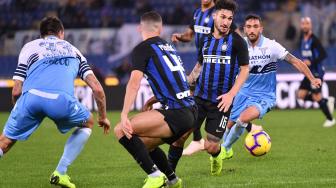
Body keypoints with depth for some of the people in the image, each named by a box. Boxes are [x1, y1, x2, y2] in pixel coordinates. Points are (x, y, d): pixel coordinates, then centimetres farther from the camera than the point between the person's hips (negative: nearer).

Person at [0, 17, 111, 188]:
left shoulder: (29, 47, 30)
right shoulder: (73, 50, 34)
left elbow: (16, 92, 20)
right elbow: (97, 88, 26)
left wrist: (20, 112, 39)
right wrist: (103, 117, 40)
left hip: (31, 97, 0)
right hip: (61, 99, 0)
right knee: (87, 123, 29)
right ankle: (60, 173, 23)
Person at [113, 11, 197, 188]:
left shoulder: (142, 48, -1)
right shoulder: (169, 47, 23)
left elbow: (134, 82, -14)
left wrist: (124, 115, -20)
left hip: (176, 113, -8)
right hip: (190, 112, 8)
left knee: (121, 130, -12)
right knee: (144, 143, 25)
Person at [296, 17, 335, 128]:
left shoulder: (314, 40, -14)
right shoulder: (302, 39, 11)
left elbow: (323, 54, -20)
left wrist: (311, 62, -26)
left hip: (317, 72, -8)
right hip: (309, 73, 8)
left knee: (316, 97, -8)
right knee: (301, 95, 0)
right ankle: (327, 101, 16)